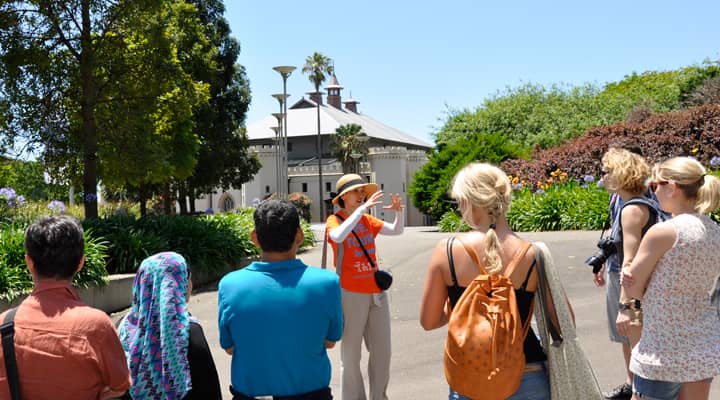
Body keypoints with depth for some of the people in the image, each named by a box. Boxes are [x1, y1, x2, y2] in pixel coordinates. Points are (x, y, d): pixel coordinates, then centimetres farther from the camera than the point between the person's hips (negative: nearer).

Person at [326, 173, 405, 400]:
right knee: (351, 354, 3)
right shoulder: (334, 220, -7)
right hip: (351, 294, -5)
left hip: (376, 292, 6)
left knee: (382, 351, 12)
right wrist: (362, 209, -31)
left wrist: (399, 212, -12)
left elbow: (396, 231, 7)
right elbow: (338, 237, -29)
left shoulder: (367, 220, 9)